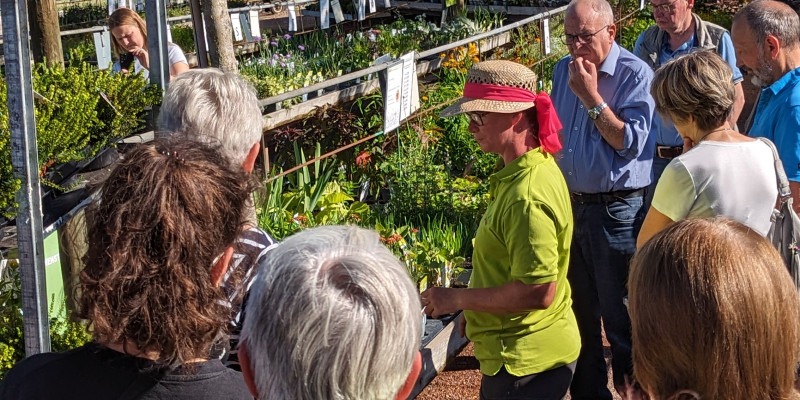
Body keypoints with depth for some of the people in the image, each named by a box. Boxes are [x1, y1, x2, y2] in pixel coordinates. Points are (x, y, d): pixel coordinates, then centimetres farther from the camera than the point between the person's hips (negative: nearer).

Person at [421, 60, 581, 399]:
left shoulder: (527, 196, -27)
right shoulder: (536, 166, 4)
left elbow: (537, 292, -28)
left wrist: (457, 299, -19)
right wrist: (476, 308, 14)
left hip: (524, 361, -10)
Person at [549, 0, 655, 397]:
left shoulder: (635, 75, -13)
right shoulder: (563, 70, 8)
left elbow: (631, 143, -21)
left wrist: (591, 97, -20)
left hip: (616, 211, -7)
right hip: (569, 205, 7)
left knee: (619, 317, 2)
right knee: (578, 310, 18)